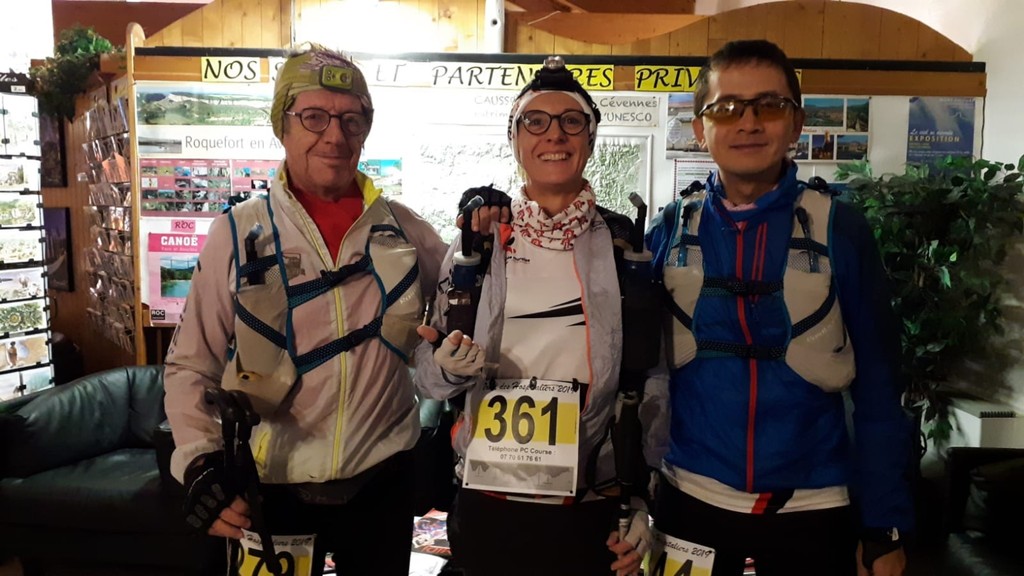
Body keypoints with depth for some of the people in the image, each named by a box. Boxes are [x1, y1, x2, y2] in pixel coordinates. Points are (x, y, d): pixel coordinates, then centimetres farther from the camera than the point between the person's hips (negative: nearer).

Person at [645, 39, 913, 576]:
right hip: (690, 505, 1)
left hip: (815, 513, 0)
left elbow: (878, 389, -2)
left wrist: (885, 529, -1)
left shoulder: (840, 229, -6)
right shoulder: (669, 231, -3)